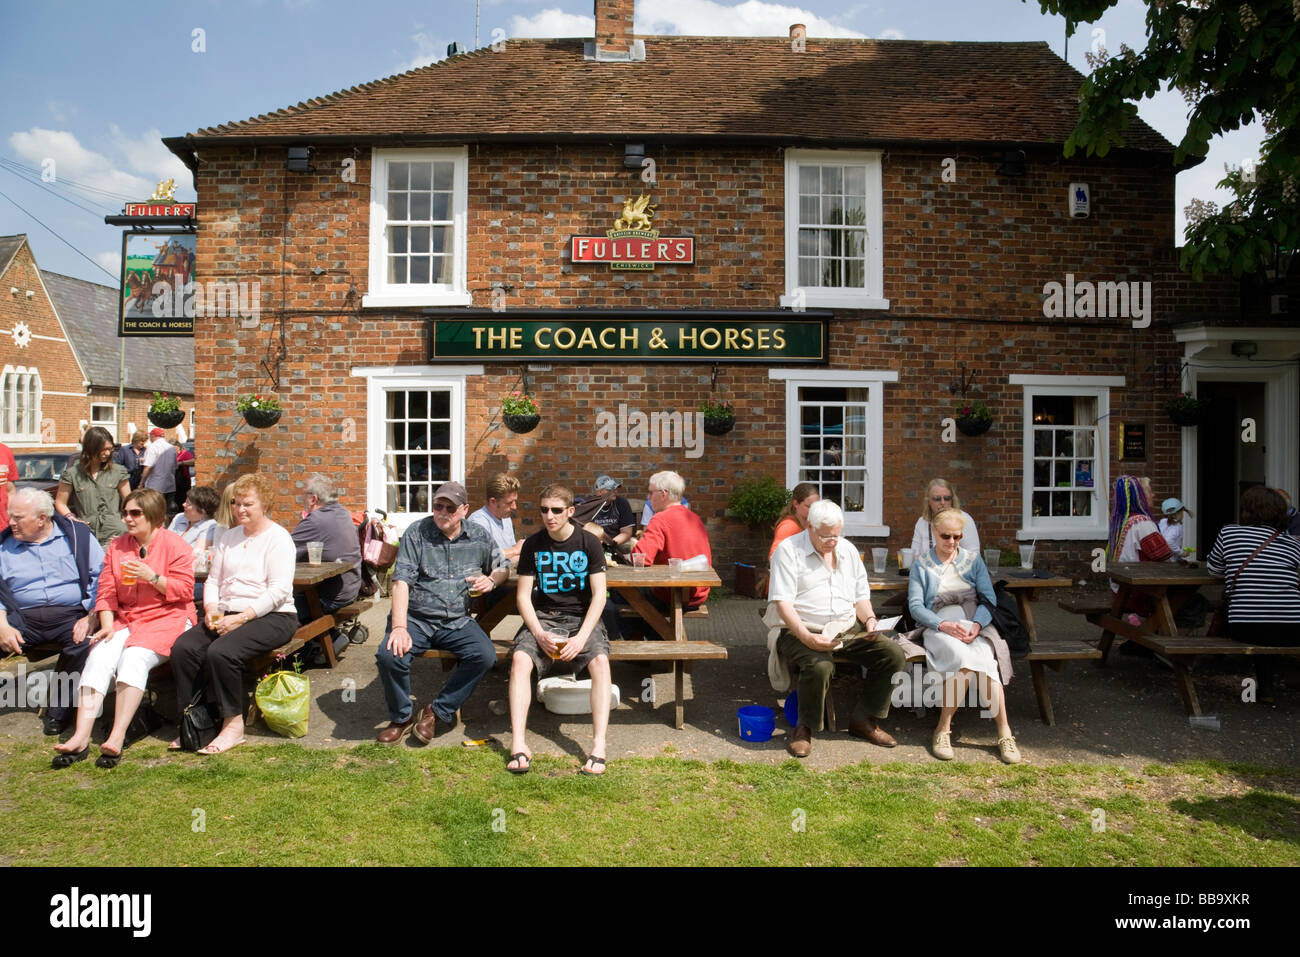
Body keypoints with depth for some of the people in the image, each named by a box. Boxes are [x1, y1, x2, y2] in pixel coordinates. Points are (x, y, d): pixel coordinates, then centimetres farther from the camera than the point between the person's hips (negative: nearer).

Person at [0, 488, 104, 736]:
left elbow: (102, 577, -2)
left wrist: (91, 618, -13)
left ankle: (59, 708, -5)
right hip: (24, 618, 3)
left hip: (70, 614, -3)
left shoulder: (77, 535, 5)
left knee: (81, 645, -31)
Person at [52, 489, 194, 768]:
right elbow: (106, 592, 9)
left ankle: (117, 737, -31)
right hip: (126, 618, 5)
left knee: (135, 657, -29)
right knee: (99, 655, -21)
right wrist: (107, 624, -5)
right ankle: (81, 737, -26)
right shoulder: (117, 546, 14)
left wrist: (151, 576, -18)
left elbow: (185, 591, -7)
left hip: (167, 617, -5)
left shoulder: (174, 544, -2)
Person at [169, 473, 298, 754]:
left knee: (221, 652, -29)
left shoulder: (278, 537, -5)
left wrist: (241, 618, -20)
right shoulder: (228, 537, 19)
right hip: (228, 614, 7)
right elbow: (213, 580, 18)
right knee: (182, 647, -17)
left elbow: (279, 591, -14)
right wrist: (211, 609, -3)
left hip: (271, 617, -7)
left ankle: (234, 725, -14)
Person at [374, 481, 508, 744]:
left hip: (458, 621, 2)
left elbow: (503, 567, 20)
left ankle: (439, 711, -3)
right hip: (416, 618, -2)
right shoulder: (417, 533, -2)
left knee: (485, 656, -25)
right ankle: (402, 717, 1)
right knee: (389, 655, -28)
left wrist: (491, 580, -6)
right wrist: (399, 627, -22)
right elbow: (401, 581, -10)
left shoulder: (478, 535, 7)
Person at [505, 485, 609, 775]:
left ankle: (599, 747, -31)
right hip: (541, 617, 1)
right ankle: (518, 745, -28)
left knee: (600, 661, -30)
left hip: (581, 618, -1)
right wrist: (539, 634, -15)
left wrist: (581, 637, -18)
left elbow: (599, 595, -4)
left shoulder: (588, 542, -1)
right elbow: (523, 596, 2)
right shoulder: (533, 544, 3)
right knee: (520, 658, -29)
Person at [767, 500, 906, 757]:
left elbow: (861, 596, 19)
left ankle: (865, 720, 5)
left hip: (847, 629, 6)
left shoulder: (848, 549, 15)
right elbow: (783, 603, -14)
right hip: (801, 631, -6)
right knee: (820, 667, -36)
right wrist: (807, 638, -26)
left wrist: (869, 619, -3)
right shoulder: (788, 550, -6)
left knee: (894, 654, -13)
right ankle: (805, 728, -9)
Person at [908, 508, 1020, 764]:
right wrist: (944, 625, -16)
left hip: (975, 625, 2)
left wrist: (976, 625, -12)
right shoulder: (921, 564, 10)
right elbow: (915, 606, 1)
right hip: (938, 628, -2)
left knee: (984, 658, -32)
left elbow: (989, 599, 9)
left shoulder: (973, 560, 17)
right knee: (963, 657, -35)